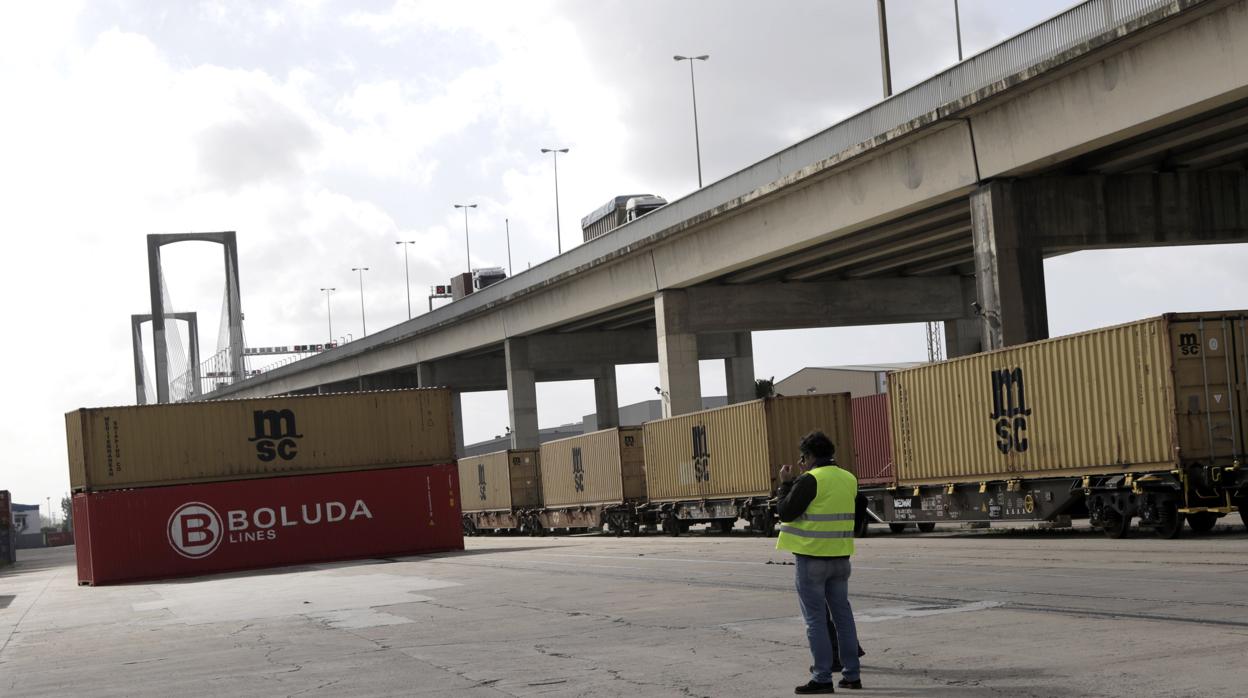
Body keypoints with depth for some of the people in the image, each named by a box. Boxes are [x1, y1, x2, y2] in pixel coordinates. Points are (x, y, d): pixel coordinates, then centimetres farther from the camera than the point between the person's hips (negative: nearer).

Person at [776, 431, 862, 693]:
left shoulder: (810, 480, -15)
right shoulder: (848, 479, 8)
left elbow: (785, 513, -11)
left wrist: (785, 483, 2)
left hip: (811, 558, -7)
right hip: (840, 557, 7)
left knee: (815, 619, -1)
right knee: (843, 615, 13)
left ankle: (822, 678, -2)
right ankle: (851, 674, 15)